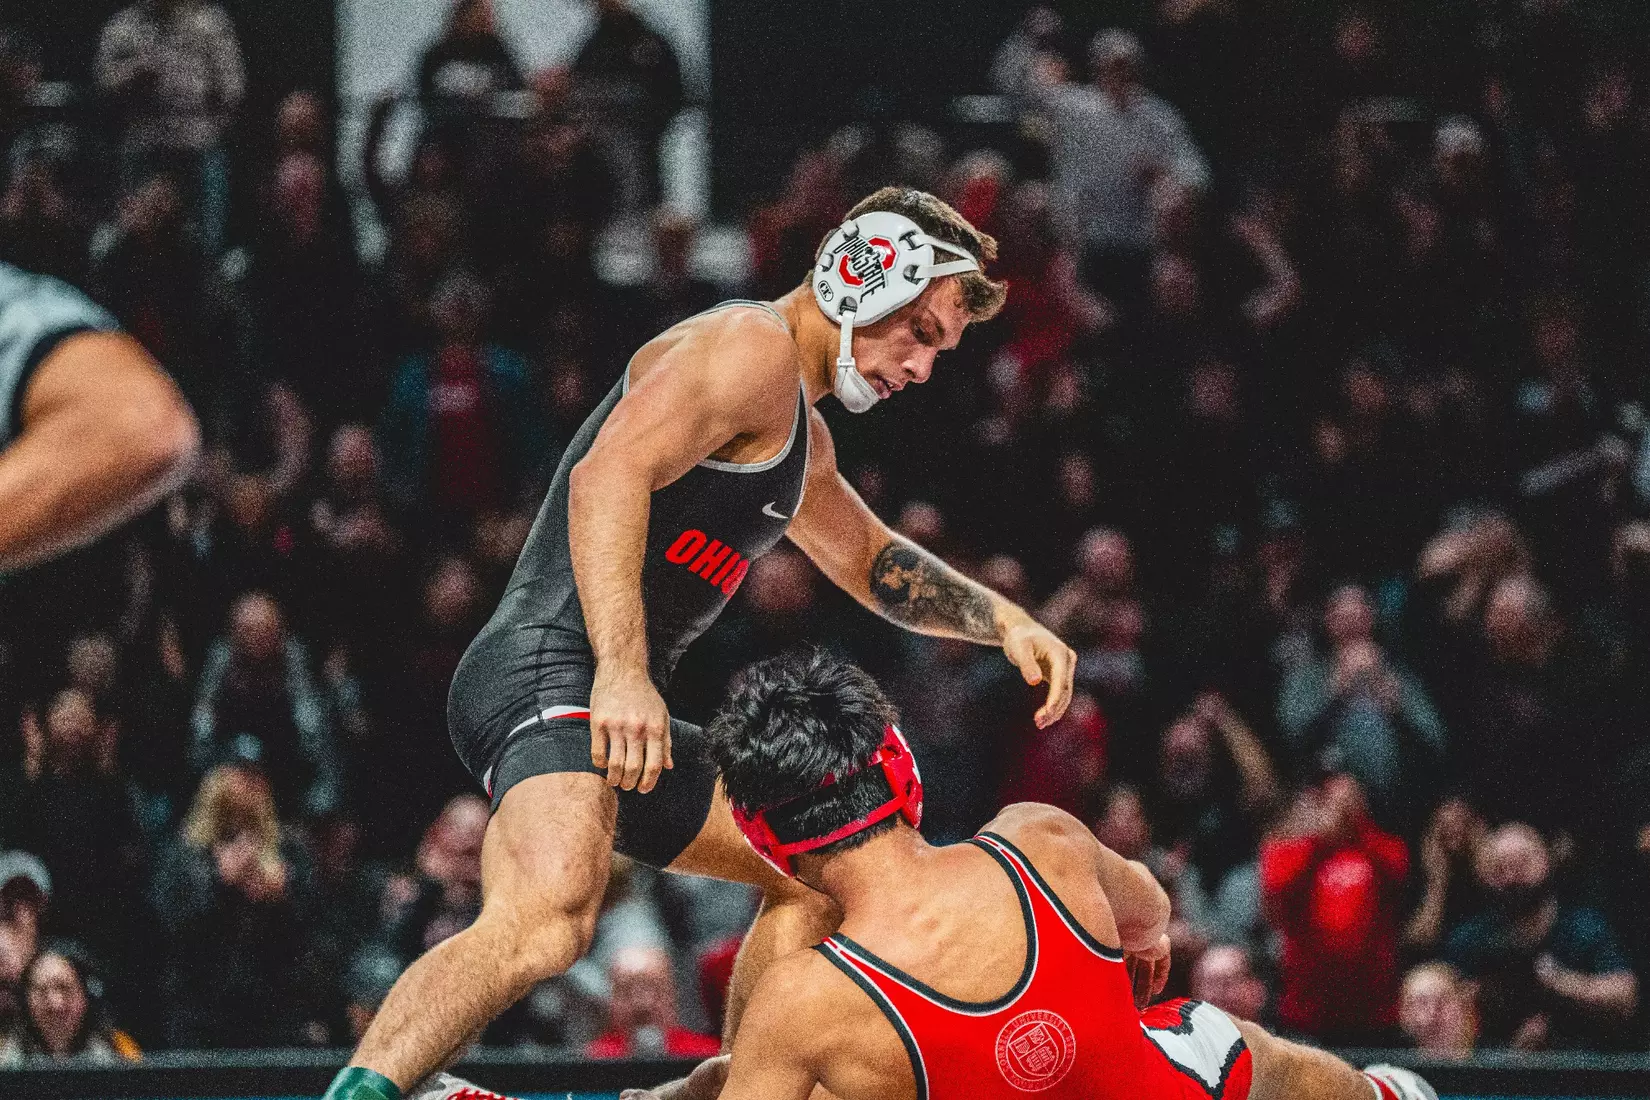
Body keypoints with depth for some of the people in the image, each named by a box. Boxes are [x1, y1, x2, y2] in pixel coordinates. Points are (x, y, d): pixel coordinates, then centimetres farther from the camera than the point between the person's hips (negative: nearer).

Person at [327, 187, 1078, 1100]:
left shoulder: (799, 438, 28)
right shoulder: (753, 348, -6)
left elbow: (873, 561, 47)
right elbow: (611, 475, -22)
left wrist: (1003, 622, 31)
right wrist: (622, 674, -31)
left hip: (612, 717, 11)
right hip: (545, 675, -11)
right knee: (547, 919, -37)